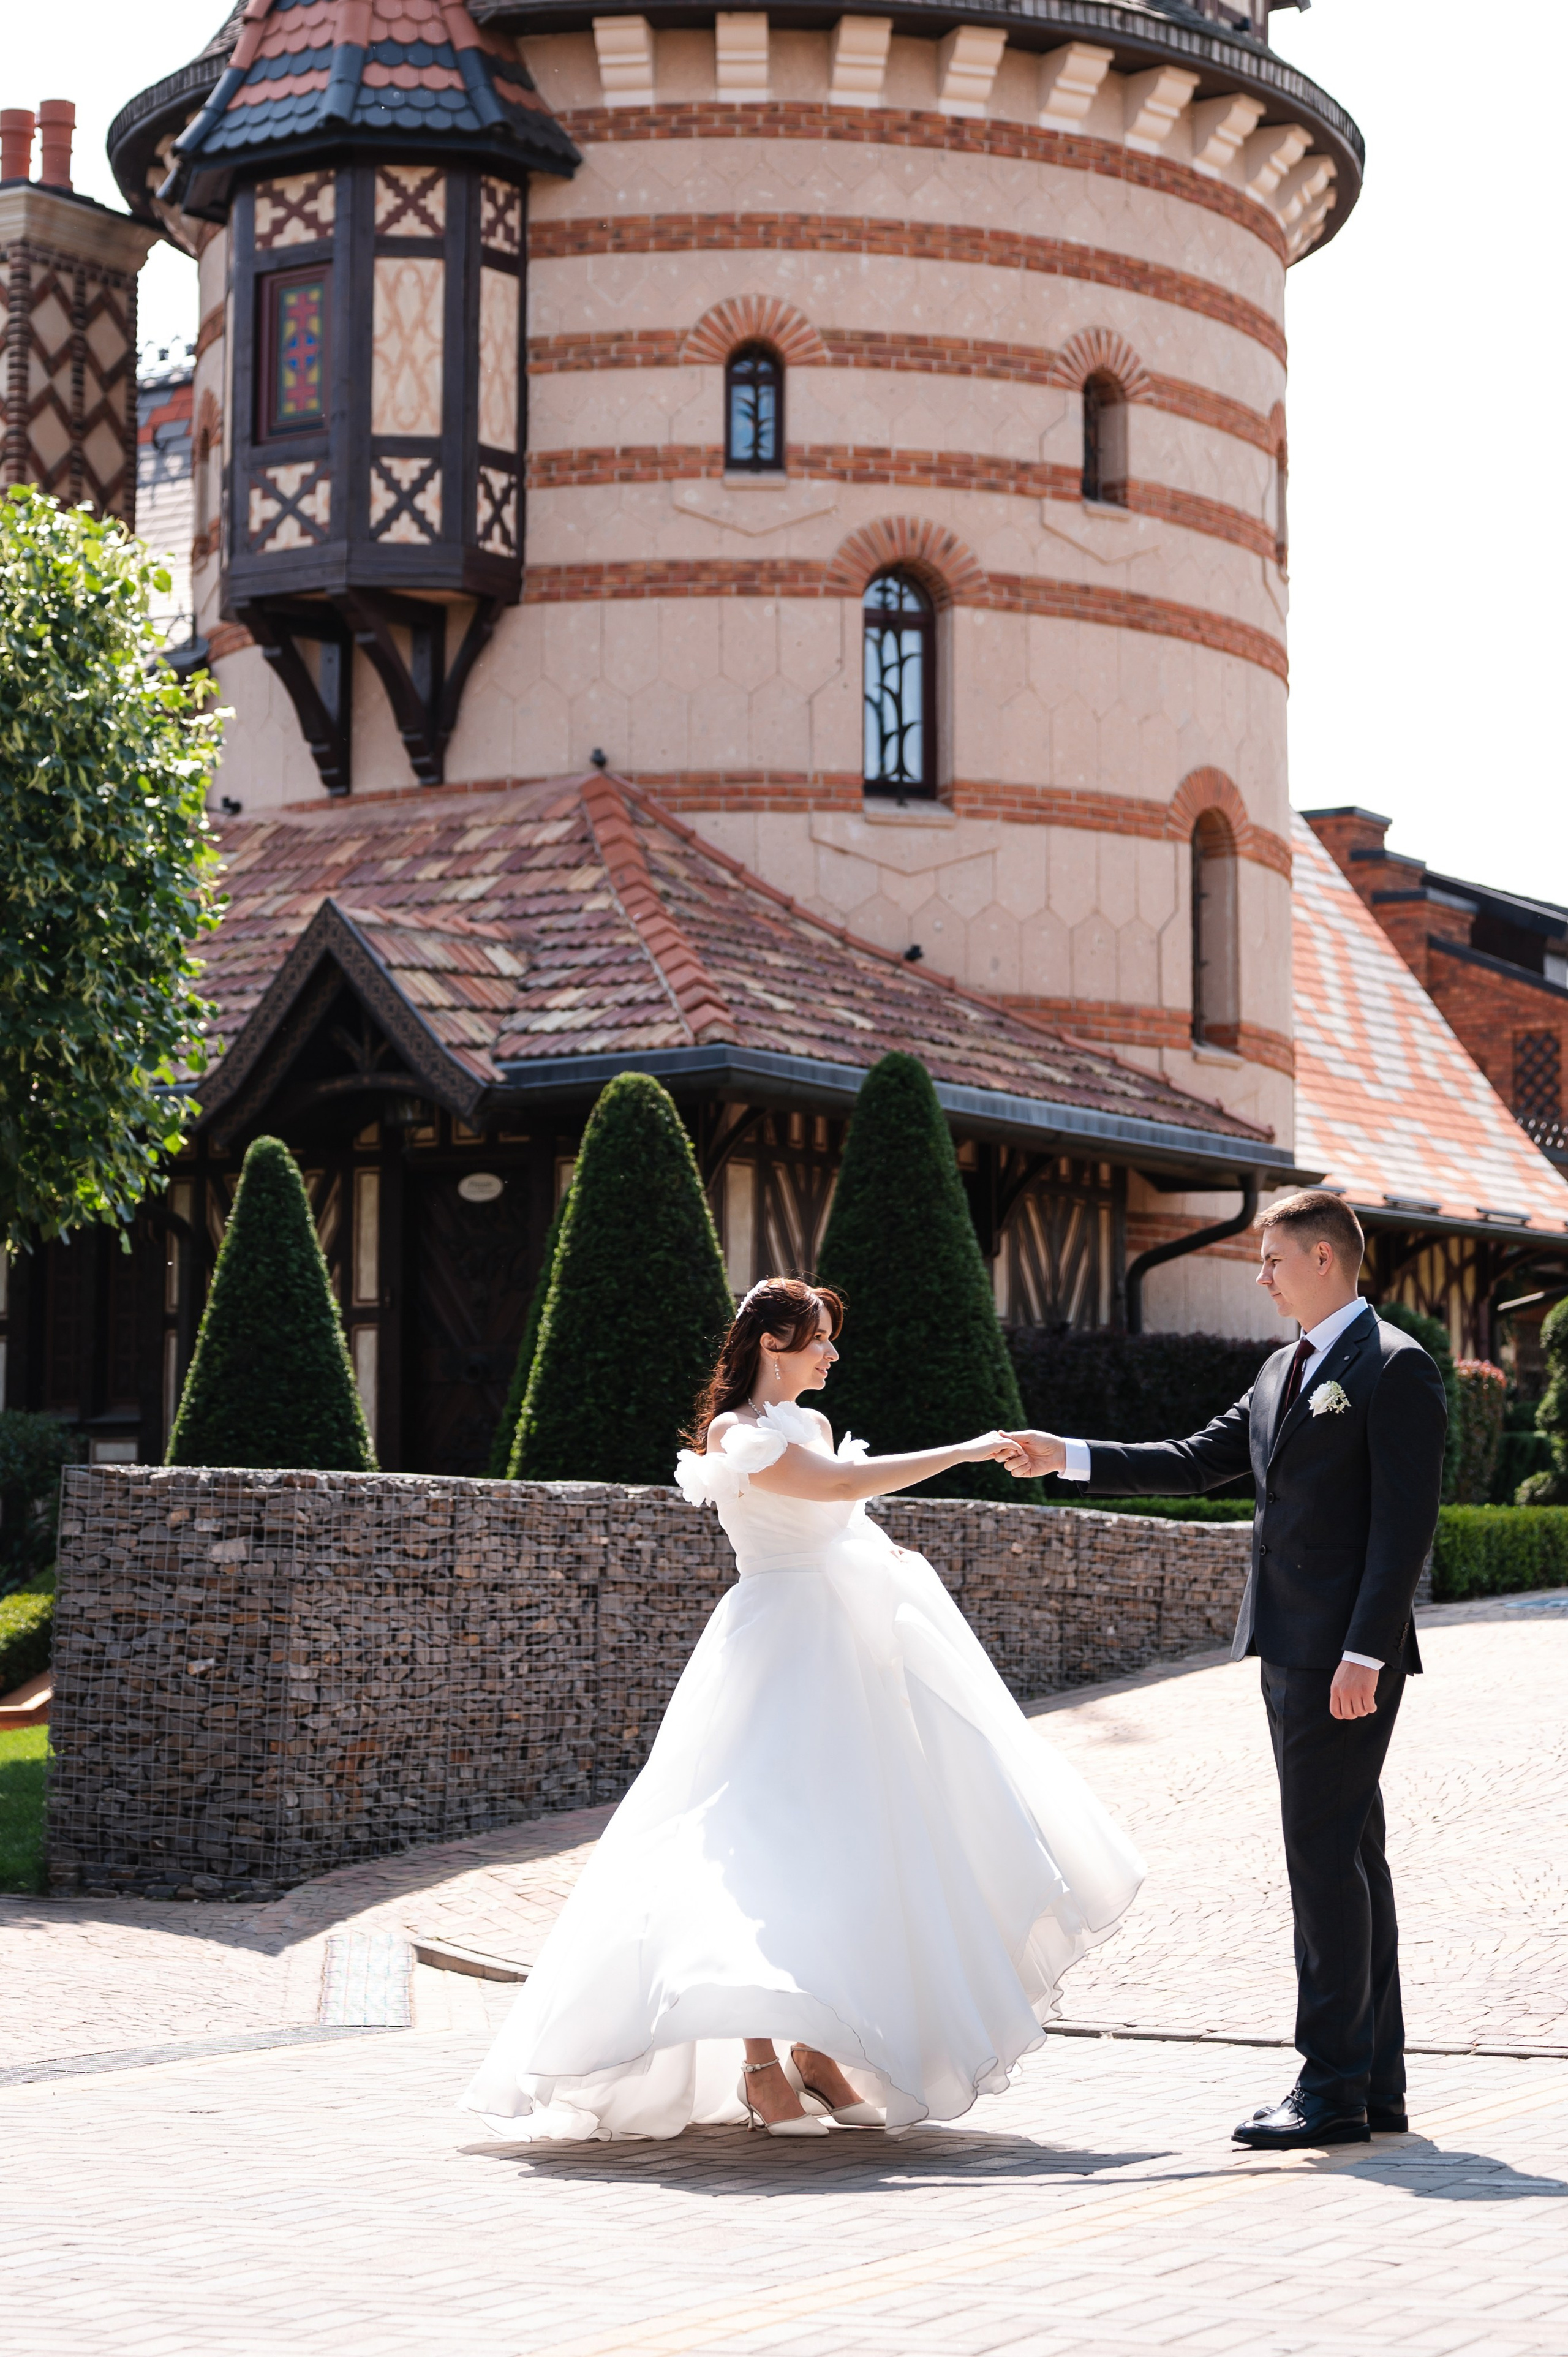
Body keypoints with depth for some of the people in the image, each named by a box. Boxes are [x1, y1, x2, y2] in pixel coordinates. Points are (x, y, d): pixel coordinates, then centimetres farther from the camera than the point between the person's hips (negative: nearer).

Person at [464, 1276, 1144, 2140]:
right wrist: (964, 1452, -20)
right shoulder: (736, 1432, -10)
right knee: (773, 1849, -12)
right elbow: (839, 1485, -22)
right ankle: (759, 2065, -12)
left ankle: (817, 2048, 12)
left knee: (842, 1851, 7)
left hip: (844, 1650, 9)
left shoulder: (812, 1423, 17)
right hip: (778, 1651, -9)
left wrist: (885, 1559, 8)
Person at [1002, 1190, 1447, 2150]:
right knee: (1346, 1855, 11)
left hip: (1346, 1655, -9)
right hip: (1292, 1650, 9)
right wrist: (1069, 1457, 12)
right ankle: (1376, 2085, 16)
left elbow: (1406, 1521, -16)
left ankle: (1333, 2086, -6)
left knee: (1326, 1852, -9)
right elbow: (1195, 1464, 20)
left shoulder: (1396, 1369, -10)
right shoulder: (1285, 1371, 18)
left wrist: (1364, 1654, -21)